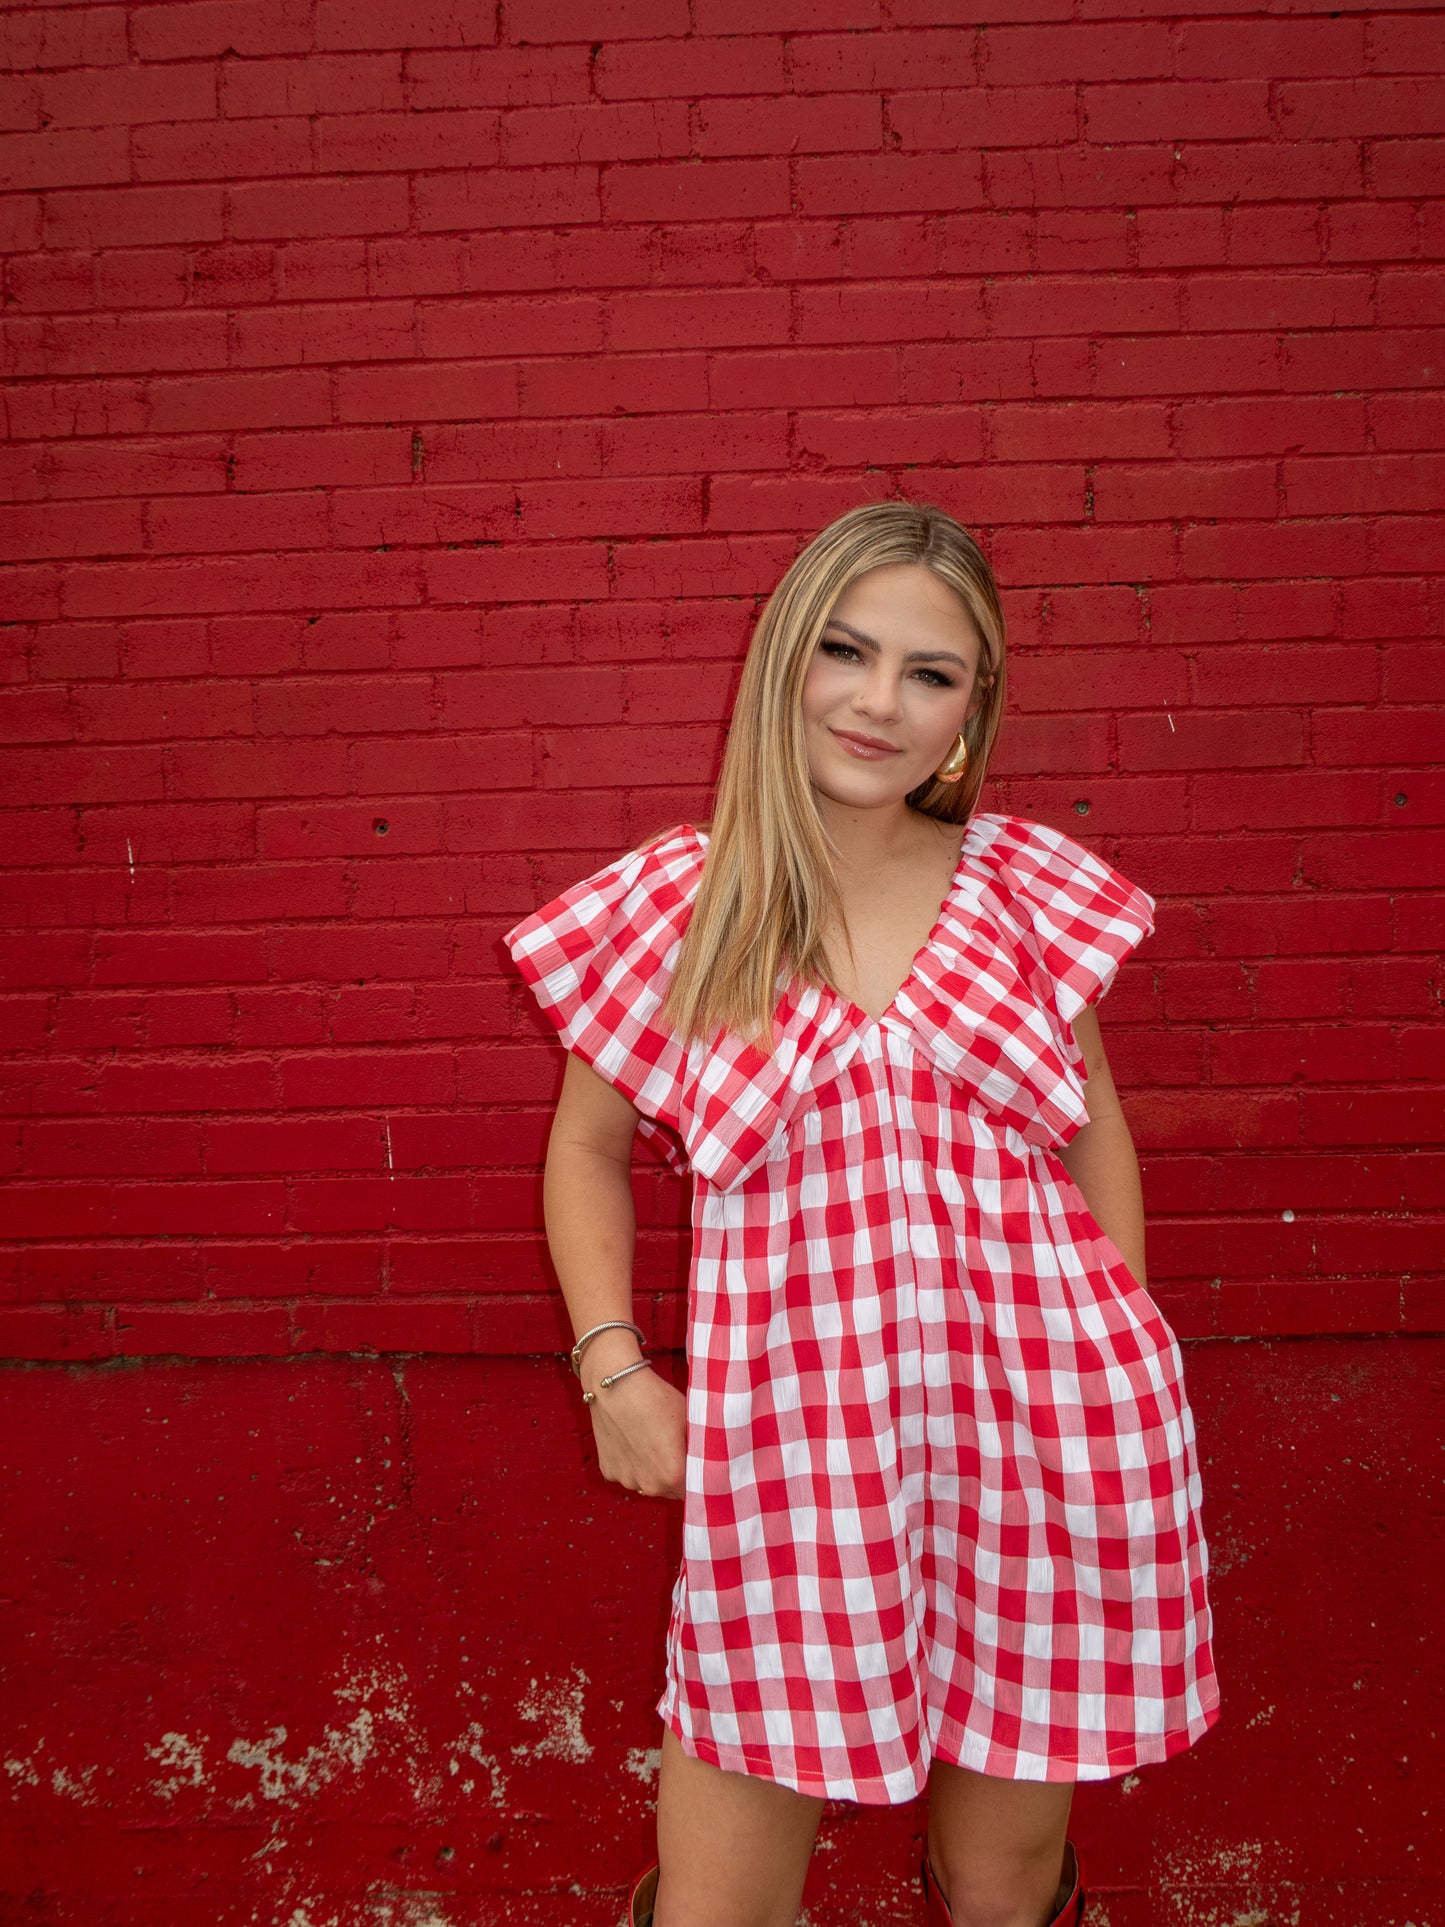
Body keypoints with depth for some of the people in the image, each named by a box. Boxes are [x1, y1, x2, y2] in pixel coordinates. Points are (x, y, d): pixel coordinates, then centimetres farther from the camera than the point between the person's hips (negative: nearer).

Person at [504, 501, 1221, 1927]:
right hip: (786, 1454, -1)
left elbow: (1095, 1130, 13)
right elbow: (586, 1151, 10)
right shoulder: (671, 908, -2)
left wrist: (1122, 1369, 12)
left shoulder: (1027, 887, 2)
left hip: (1045, 1438, 1)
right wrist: (612, 1367, 0)